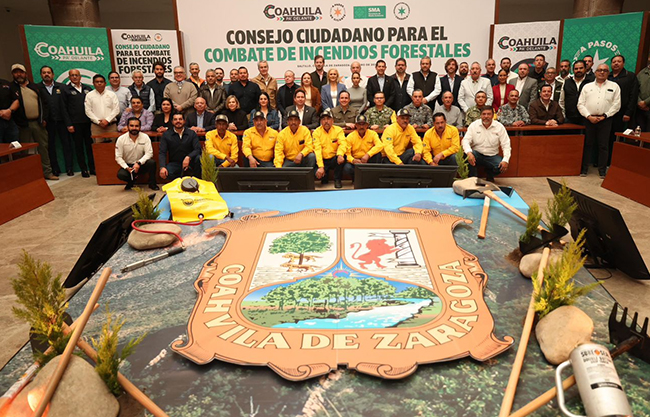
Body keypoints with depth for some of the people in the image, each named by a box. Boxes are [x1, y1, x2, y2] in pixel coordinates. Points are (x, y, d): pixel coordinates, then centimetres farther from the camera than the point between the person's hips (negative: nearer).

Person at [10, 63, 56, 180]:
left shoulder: (35, 87, 14)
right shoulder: (11, 88, 3)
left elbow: (44, 103, 13)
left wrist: (44, 118, 2)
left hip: (38, 122, 3)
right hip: (24, 125, -3)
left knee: (43, 147, 6)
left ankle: (47, 172, 14)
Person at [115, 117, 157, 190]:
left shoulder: (145, 137, -8)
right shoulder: (121, 139, -8)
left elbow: (149, 153, -14)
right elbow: (118, 157, -7)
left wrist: (138, 163, -28)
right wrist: (127, 168, -21)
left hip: (141, 165, 0)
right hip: (127, 165, 0)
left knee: (152, 162, -30)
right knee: (120, 174, -30)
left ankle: (152, 183, -6)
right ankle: (132, 181, 6)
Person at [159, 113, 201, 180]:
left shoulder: (192, 133, 4)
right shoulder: (166, 135, 5)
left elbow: (198, 149, -9)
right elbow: (162, 153, -3)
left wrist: (188, 157, -31)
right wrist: (162, 167, -24)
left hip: (190, 162, 0)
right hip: (174, 163, 0)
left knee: (199, 158, -33)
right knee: (164, 174, -31)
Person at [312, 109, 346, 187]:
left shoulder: (338, 130, -2)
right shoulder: (316, 132, -5)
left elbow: (342, 144, -16)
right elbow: (317, 150, -15)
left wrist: (340, 155, -40)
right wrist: (321, 167, -27)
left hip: (334, 159, 0)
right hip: (323, 160, 0)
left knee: (341, 157, -31)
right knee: (317, 173, -25)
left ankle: (337, 180, -11)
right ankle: (324, 178, 15)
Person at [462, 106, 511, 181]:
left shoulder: (499, 127, -1)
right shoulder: (474, 125, -2)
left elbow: (506, 145, -4)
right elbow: (465, 140, -10)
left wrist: (505, 160, -21)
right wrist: (469, 152, -32)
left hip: (492, 156, 1)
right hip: (477, 155, -1)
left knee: (502, 167, -28)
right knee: (467, 155, -34)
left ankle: (489, 175, 11)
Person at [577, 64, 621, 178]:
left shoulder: (614, 86, 8)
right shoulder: (587, 86, 10)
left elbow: (616, 105, 2)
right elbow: (580, 104, 4)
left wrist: (604, 116, -8)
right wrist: (589, 116, -8)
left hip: (605, 120, -1)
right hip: (589, 119, 1)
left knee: (603, 146, 2)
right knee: (587, 144, 3)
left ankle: (602, 170, 9)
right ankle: (584, 169, 10)